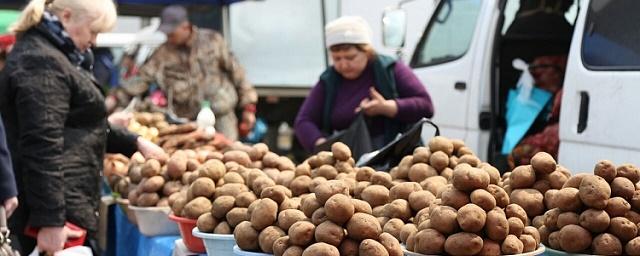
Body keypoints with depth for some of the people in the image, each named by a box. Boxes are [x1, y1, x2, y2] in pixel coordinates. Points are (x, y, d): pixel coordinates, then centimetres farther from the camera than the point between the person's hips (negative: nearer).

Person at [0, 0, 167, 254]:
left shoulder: (52, 56, 18)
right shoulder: (41, 63, -16)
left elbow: (78, 127, 30)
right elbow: (41, 148, -24)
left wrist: (134, 143, 26)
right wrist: (50, 221, -27)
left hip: (70, 208, 11)